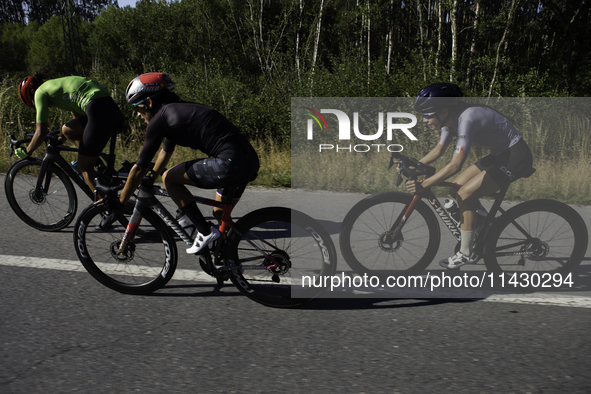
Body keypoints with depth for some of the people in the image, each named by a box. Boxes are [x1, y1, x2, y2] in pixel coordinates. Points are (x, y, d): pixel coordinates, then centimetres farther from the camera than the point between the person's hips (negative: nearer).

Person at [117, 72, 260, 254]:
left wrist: (119, 203, 14)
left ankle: (205, 232, 4)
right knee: (220, 215, 26)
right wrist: (150, 181, 51)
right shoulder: (178, 110, 24)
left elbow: (140, 168, 2)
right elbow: (166, 150, 40)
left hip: (229, 163, -10)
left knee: (169, 178, 3)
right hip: (250, 160, 10)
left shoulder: (159, 119, -2)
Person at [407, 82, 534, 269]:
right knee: (456, 188, 4)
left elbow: (455, 165, -34)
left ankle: (466, 254, -1)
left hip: (516, 157, -9)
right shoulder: (451, 119, -2)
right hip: (500, 154, 9)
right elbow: (438, 151, 11)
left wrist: (423, 186, -32)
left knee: (464, 195, -14)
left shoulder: (466, 119, -29)